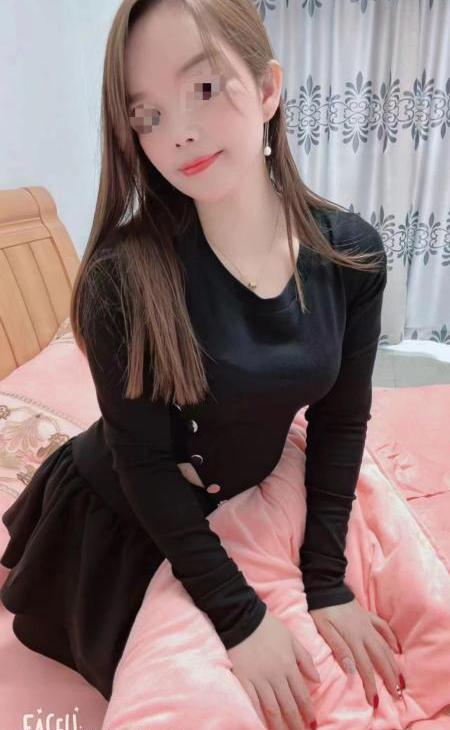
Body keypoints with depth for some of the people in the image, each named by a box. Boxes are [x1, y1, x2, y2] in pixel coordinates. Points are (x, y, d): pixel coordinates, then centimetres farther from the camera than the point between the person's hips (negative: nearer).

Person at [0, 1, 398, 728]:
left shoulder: (352, 253, -18)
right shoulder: (125, 279, -31)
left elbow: (340, 422, -11)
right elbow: (145, 465, -23)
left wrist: (325, 583, -11)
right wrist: (242, 616, -20)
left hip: (233, 511, 3)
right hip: (116, 517, -2)